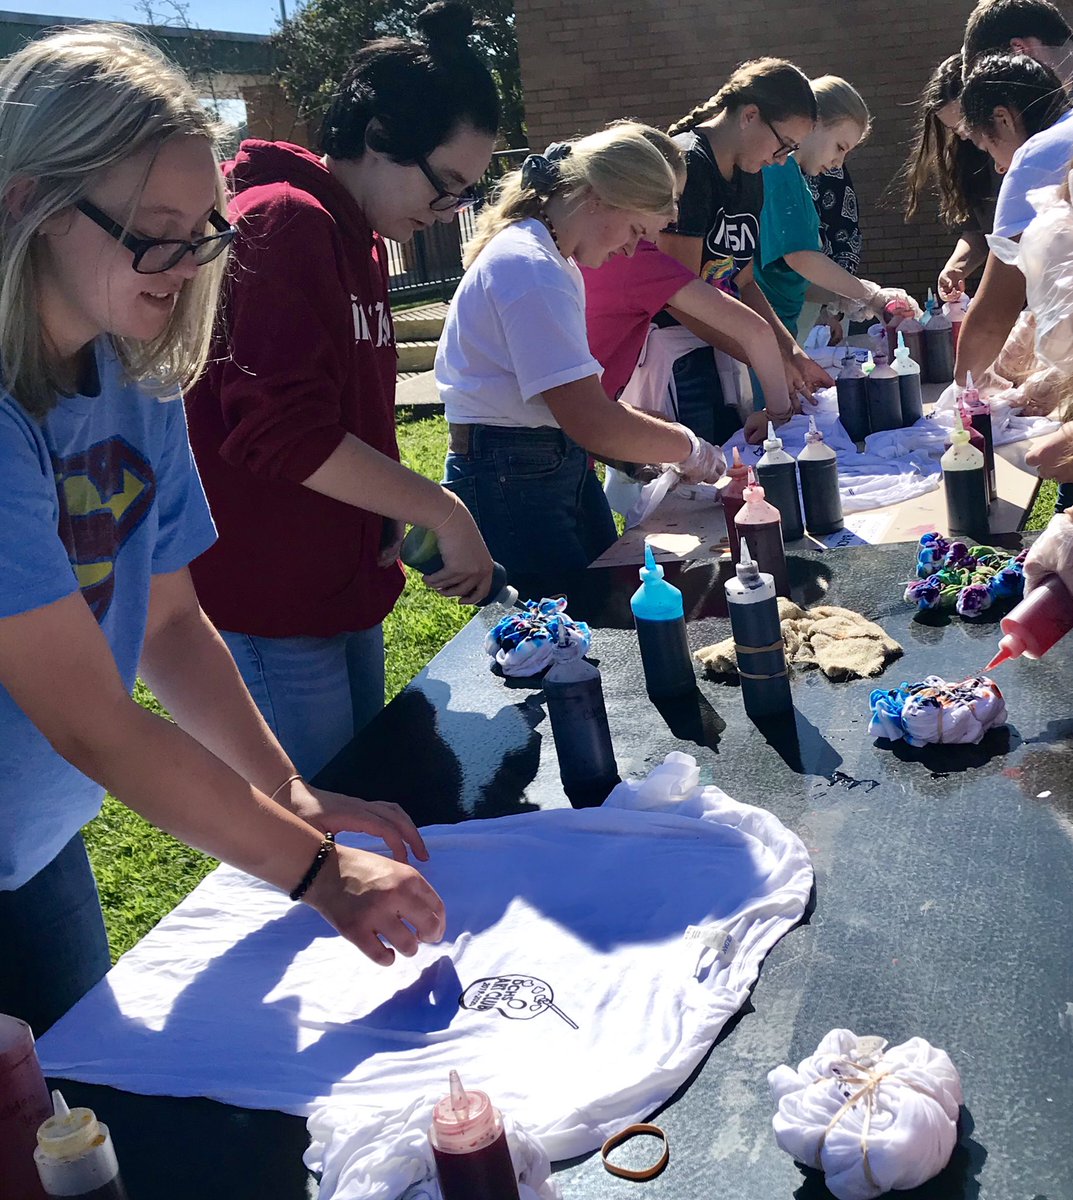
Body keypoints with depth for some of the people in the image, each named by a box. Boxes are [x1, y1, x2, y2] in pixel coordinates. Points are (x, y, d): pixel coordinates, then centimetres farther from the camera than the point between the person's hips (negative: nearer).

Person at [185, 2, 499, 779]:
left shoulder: (363, 239, 14)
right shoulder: (284, 224, -17)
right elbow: (280, 430, -25)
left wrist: (397, 518, 6)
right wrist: (442, 512, -20)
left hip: (342, 589, 10)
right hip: (270, 608, -10)